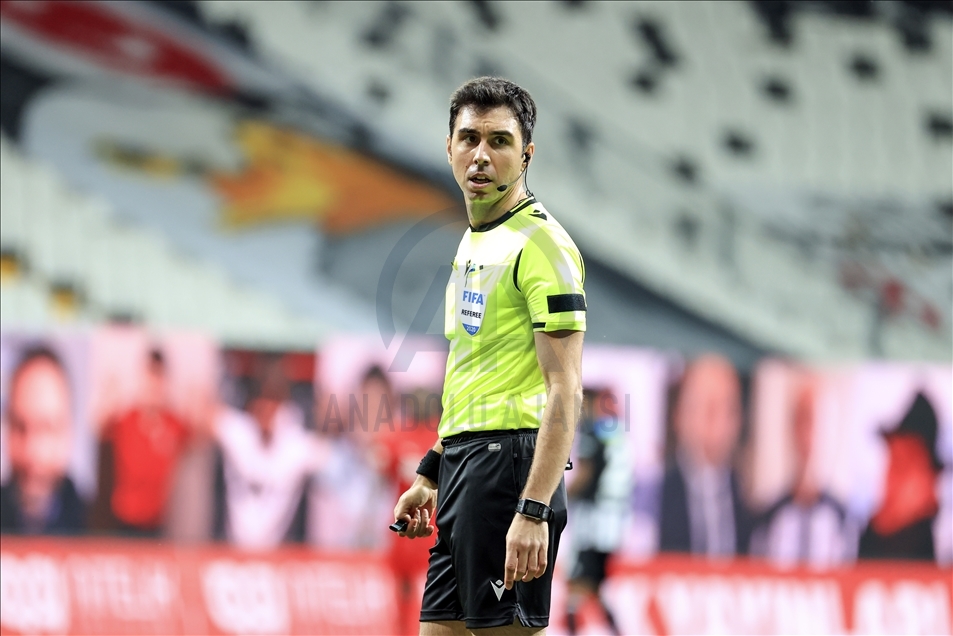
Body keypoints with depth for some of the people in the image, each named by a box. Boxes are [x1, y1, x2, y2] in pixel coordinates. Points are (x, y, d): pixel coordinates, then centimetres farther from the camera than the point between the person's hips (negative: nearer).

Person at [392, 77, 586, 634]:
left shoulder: (541, 244, -11)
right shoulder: (475, 242, 18)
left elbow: (565, 390, -17)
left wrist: (534, 511, -25)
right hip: (464, 464, 9)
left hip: (511, 460, -9)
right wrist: (430, 474, 25)